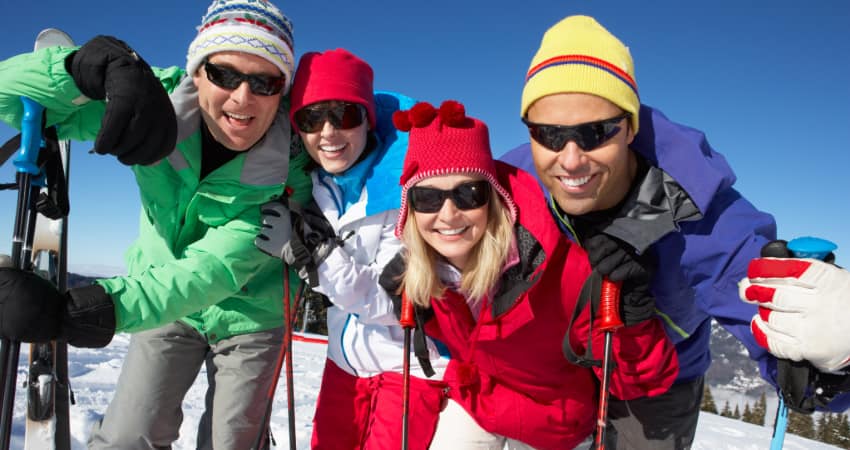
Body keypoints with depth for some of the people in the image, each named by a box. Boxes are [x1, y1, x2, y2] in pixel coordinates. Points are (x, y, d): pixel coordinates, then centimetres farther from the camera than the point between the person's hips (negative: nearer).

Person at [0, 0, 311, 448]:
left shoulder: (292, 163, -28)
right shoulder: (156, 106, -21)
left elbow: (217, 268, -34)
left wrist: (78, 311, -46)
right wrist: (110, 64, -42)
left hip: (249, 315, -1)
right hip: (166, 302, 2)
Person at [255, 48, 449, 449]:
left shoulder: (407, 186, -24)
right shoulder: (310, 183, -4)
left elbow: (393, 300, -24)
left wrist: (312, 252, -30)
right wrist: (295, 245, -11)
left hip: (411, 363, -6)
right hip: (347, 359, 6)